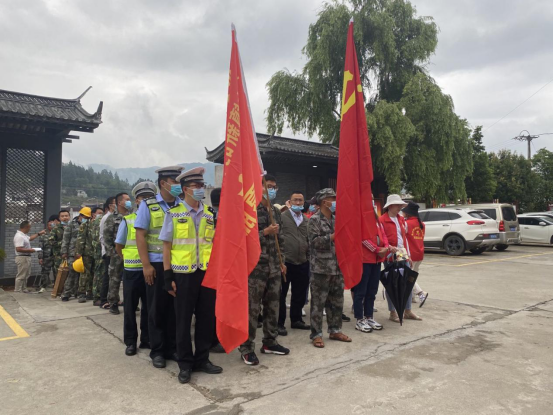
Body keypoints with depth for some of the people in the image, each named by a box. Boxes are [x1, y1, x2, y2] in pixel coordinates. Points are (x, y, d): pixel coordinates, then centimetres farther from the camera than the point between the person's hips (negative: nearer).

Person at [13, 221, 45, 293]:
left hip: (26, 257, 11)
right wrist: (29, 250, -19)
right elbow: (18, 249, -28)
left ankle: (24, 289, 27)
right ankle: (18, 291, 1)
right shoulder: (19, 236, -21)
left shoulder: (23, 235, 12)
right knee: (21, 276, -5)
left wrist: (39, 233, 33)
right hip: (22, 258, -11)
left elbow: (30, 238, 33)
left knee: (26, 275, 18)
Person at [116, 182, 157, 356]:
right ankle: (130, 342, 21)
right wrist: (130, 260, 6)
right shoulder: (128, 220, -1)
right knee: (130, 307, 8)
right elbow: (119, 246, 8)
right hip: (132, 271, -1)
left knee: (149, 307, 11)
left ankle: (146, 339, 25)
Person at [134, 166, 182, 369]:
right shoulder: (148, 205, 0)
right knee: (157, 308, 7)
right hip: (157, 264, -2)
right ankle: (157, 351, 20)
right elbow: (140, 235, -3)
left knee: (176, 307, 8)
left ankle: (173, 348, 22)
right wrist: (146, 265, -9)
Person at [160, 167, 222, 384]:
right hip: (183, 274, -3)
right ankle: (185, 364, 23)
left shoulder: (211, 213, 6)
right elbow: (166, 246, -2)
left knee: (206, 318, 10)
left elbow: (216, 243, 11)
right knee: (183, 320, 7)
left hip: (208, 272, 3)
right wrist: (168, 276, -6)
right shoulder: (174, 214, -2)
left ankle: (202, 359, 27)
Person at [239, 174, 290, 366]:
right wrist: (265, 232, -18)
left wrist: (282, 261, 15)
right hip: (256, 267, -7)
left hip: (274, 267, 7)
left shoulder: (276, 212, 15)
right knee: (252, 309, -2)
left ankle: (270, 342, 27)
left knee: (273, 306, 13)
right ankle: (247, 348, 9)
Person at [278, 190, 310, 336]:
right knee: (281, 294, 4)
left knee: (300, 294, 14)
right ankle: (279, 323, 14)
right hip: (285, 262, -5)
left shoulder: (307, 220, 12)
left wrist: (309, 257, 13)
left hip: (302, 263, 5)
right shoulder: (282, 217, -3)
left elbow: (309, 239, 17)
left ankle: (296, 320, 29)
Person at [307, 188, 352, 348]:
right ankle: (316, 334, 10)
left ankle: (335, 330, 26)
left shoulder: (336, 220, 14)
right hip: (321, 268, -7)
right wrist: (333, 236, -17)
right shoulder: (314, 220, -7)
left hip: (337, 267, 7)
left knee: (337, 301, 14)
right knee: (318, 303, 0)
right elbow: (315, 241, -17)